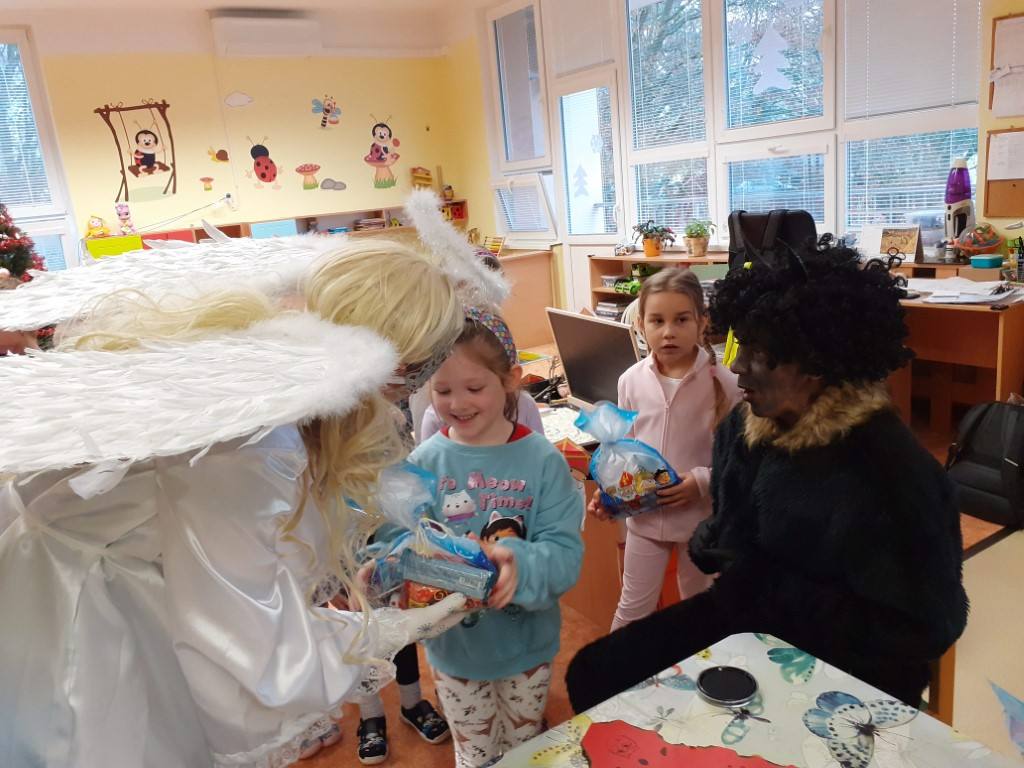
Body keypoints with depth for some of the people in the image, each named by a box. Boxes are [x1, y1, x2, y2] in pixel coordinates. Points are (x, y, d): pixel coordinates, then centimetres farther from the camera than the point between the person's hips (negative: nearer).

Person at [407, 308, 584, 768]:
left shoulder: (541, 460, -15)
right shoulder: (424, 463, -12)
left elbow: (565, 552, -21)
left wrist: (519, 563, -41)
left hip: (526, 643, 0)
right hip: (453, 646, 1)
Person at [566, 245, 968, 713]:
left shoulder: (891, 473, -24)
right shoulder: (743, 426, -2)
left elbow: (919, 628, -20)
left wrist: (765, 589, -20)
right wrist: (707, 544, -8)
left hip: (844, 665, -6)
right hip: (746, 615, 7)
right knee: (593, 673, 1)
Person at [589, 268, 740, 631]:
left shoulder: (721, 382, -15)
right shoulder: (631, 380, -7)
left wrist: (704, 482, -22)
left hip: (701, 516, -1)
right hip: (644, 513, 2)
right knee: (633, 607, 15)